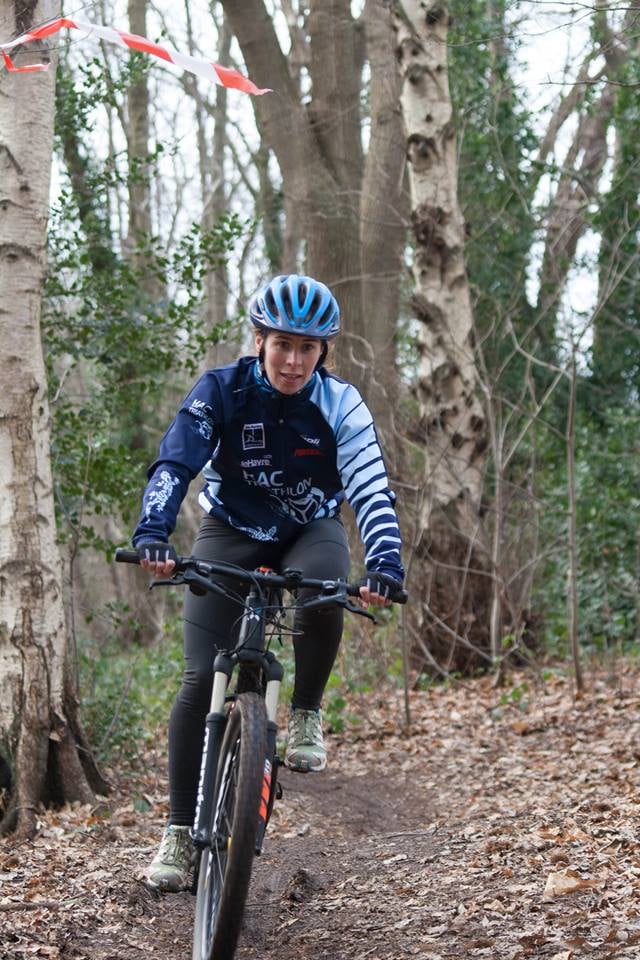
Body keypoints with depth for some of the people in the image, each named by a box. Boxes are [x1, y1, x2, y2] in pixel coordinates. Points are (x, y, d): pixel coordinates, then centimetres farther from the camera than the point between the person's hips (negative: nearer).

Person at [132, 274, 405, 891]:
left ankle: (306, 715, -10)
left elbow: (370, 489, -26)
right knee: (201, 679, -14)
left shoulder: (340, 405, -17)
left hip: (310, 531, 0)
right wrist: (153, 532, -46)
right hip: (231, 530, 0)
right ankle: (180, 832, -5)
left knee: (323, 591, -37)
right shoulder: (221, 391, -18)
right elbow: (174, 463, -28)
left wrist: (385, 564, -43)